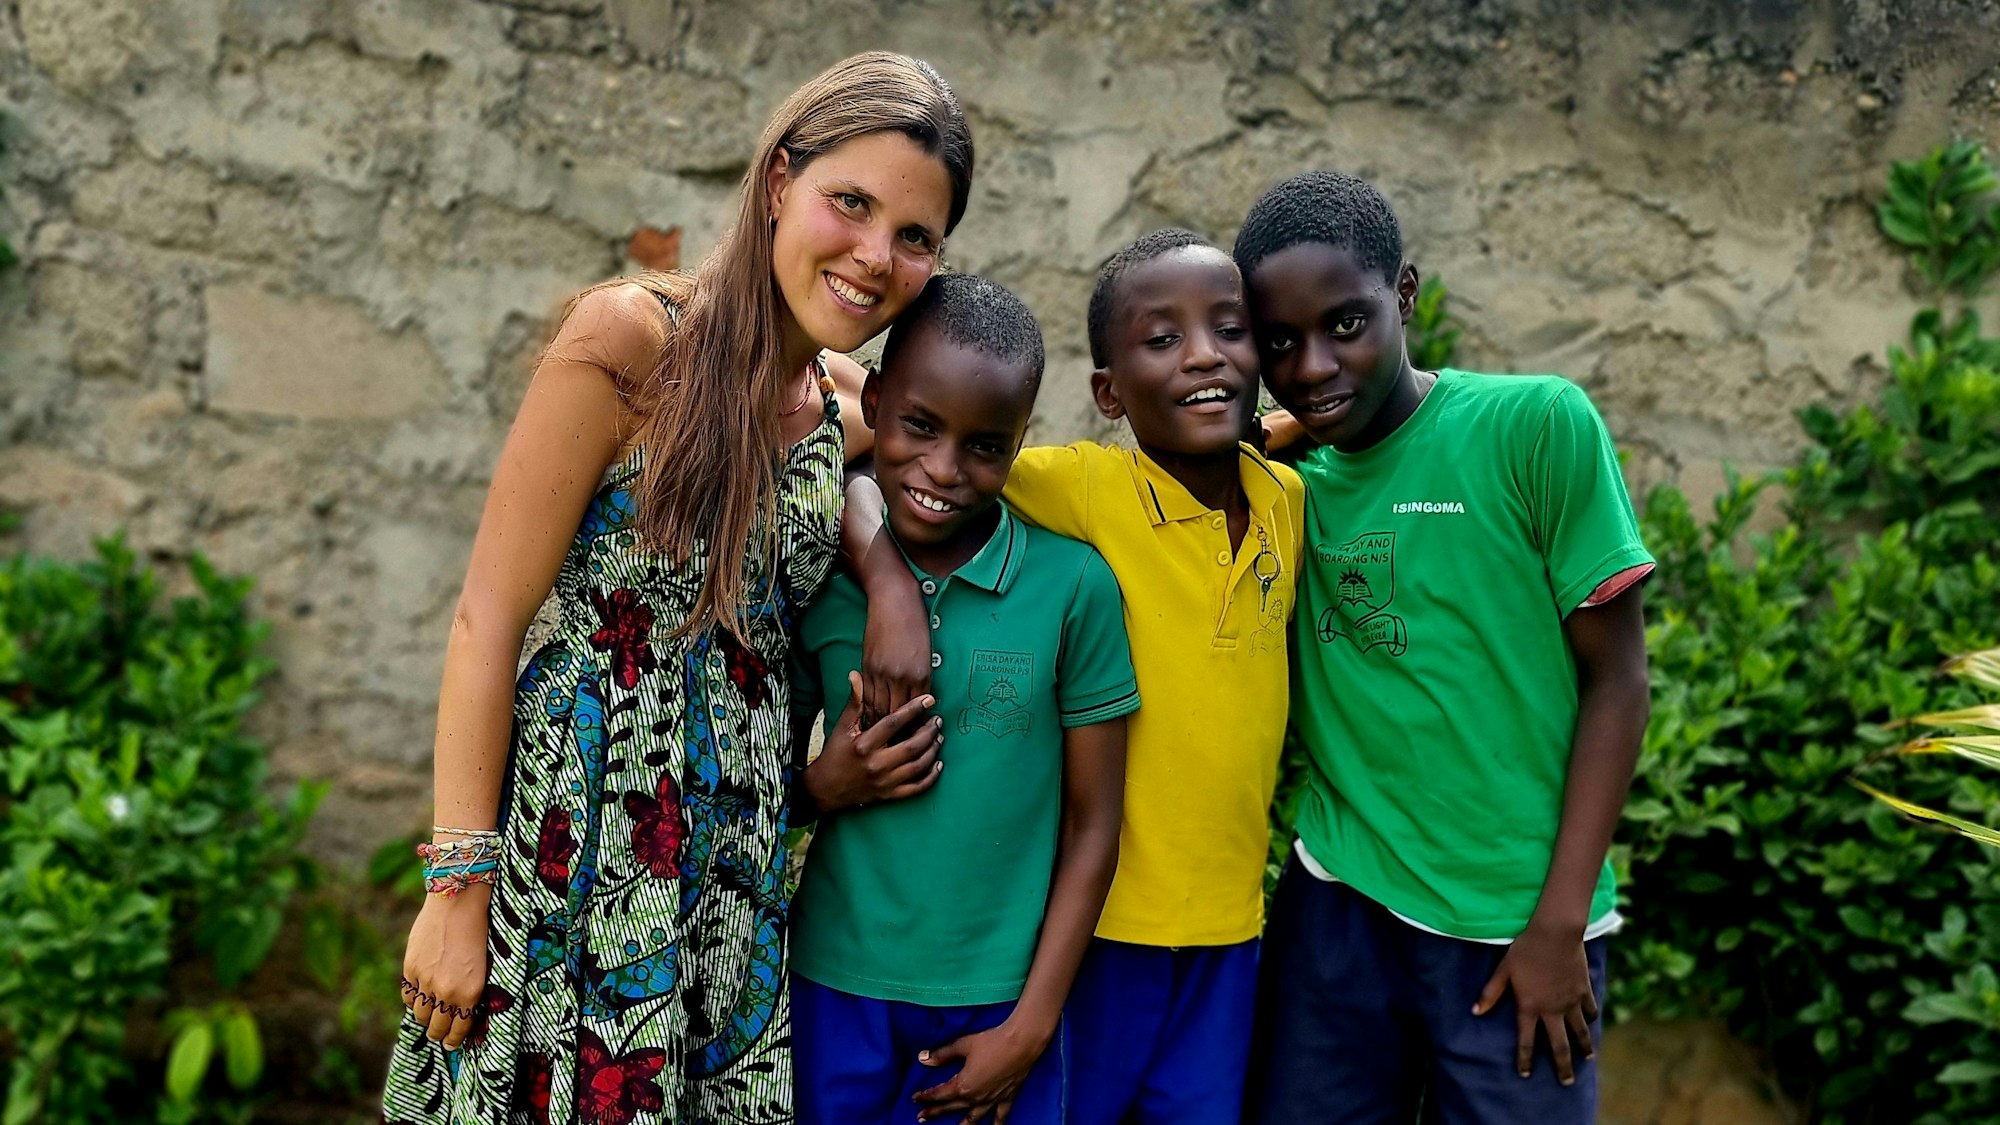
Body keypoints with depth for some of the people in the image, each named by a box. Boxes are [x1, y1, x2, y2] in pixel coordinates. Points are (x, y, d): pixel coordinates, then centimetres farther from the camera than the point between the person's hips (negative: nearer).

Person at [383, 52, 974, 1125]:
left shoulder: (850, 410, 4)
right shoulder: (630, 337, -13)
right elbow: (488, 616, -13)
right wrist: (458, 886, -15)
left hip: (736, 862, 6)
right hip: (581, 826, -5)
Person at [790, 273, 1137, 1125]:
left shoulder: (1074, 585, -10)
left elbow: (1092, 824, -4)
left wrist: (1031, 1027, -5)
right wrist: (829, 784, -14)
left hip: (996, 1002, -1)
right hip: (835, 990, 2)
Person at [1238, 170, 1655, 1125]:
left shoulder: (1537, 425, -11)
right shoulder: (1284, 479, 2)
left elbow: (1615, 678, -8)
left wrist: (1560, 926, -9)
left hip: (1513, 927, -3)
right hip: (1336, 905, 3)